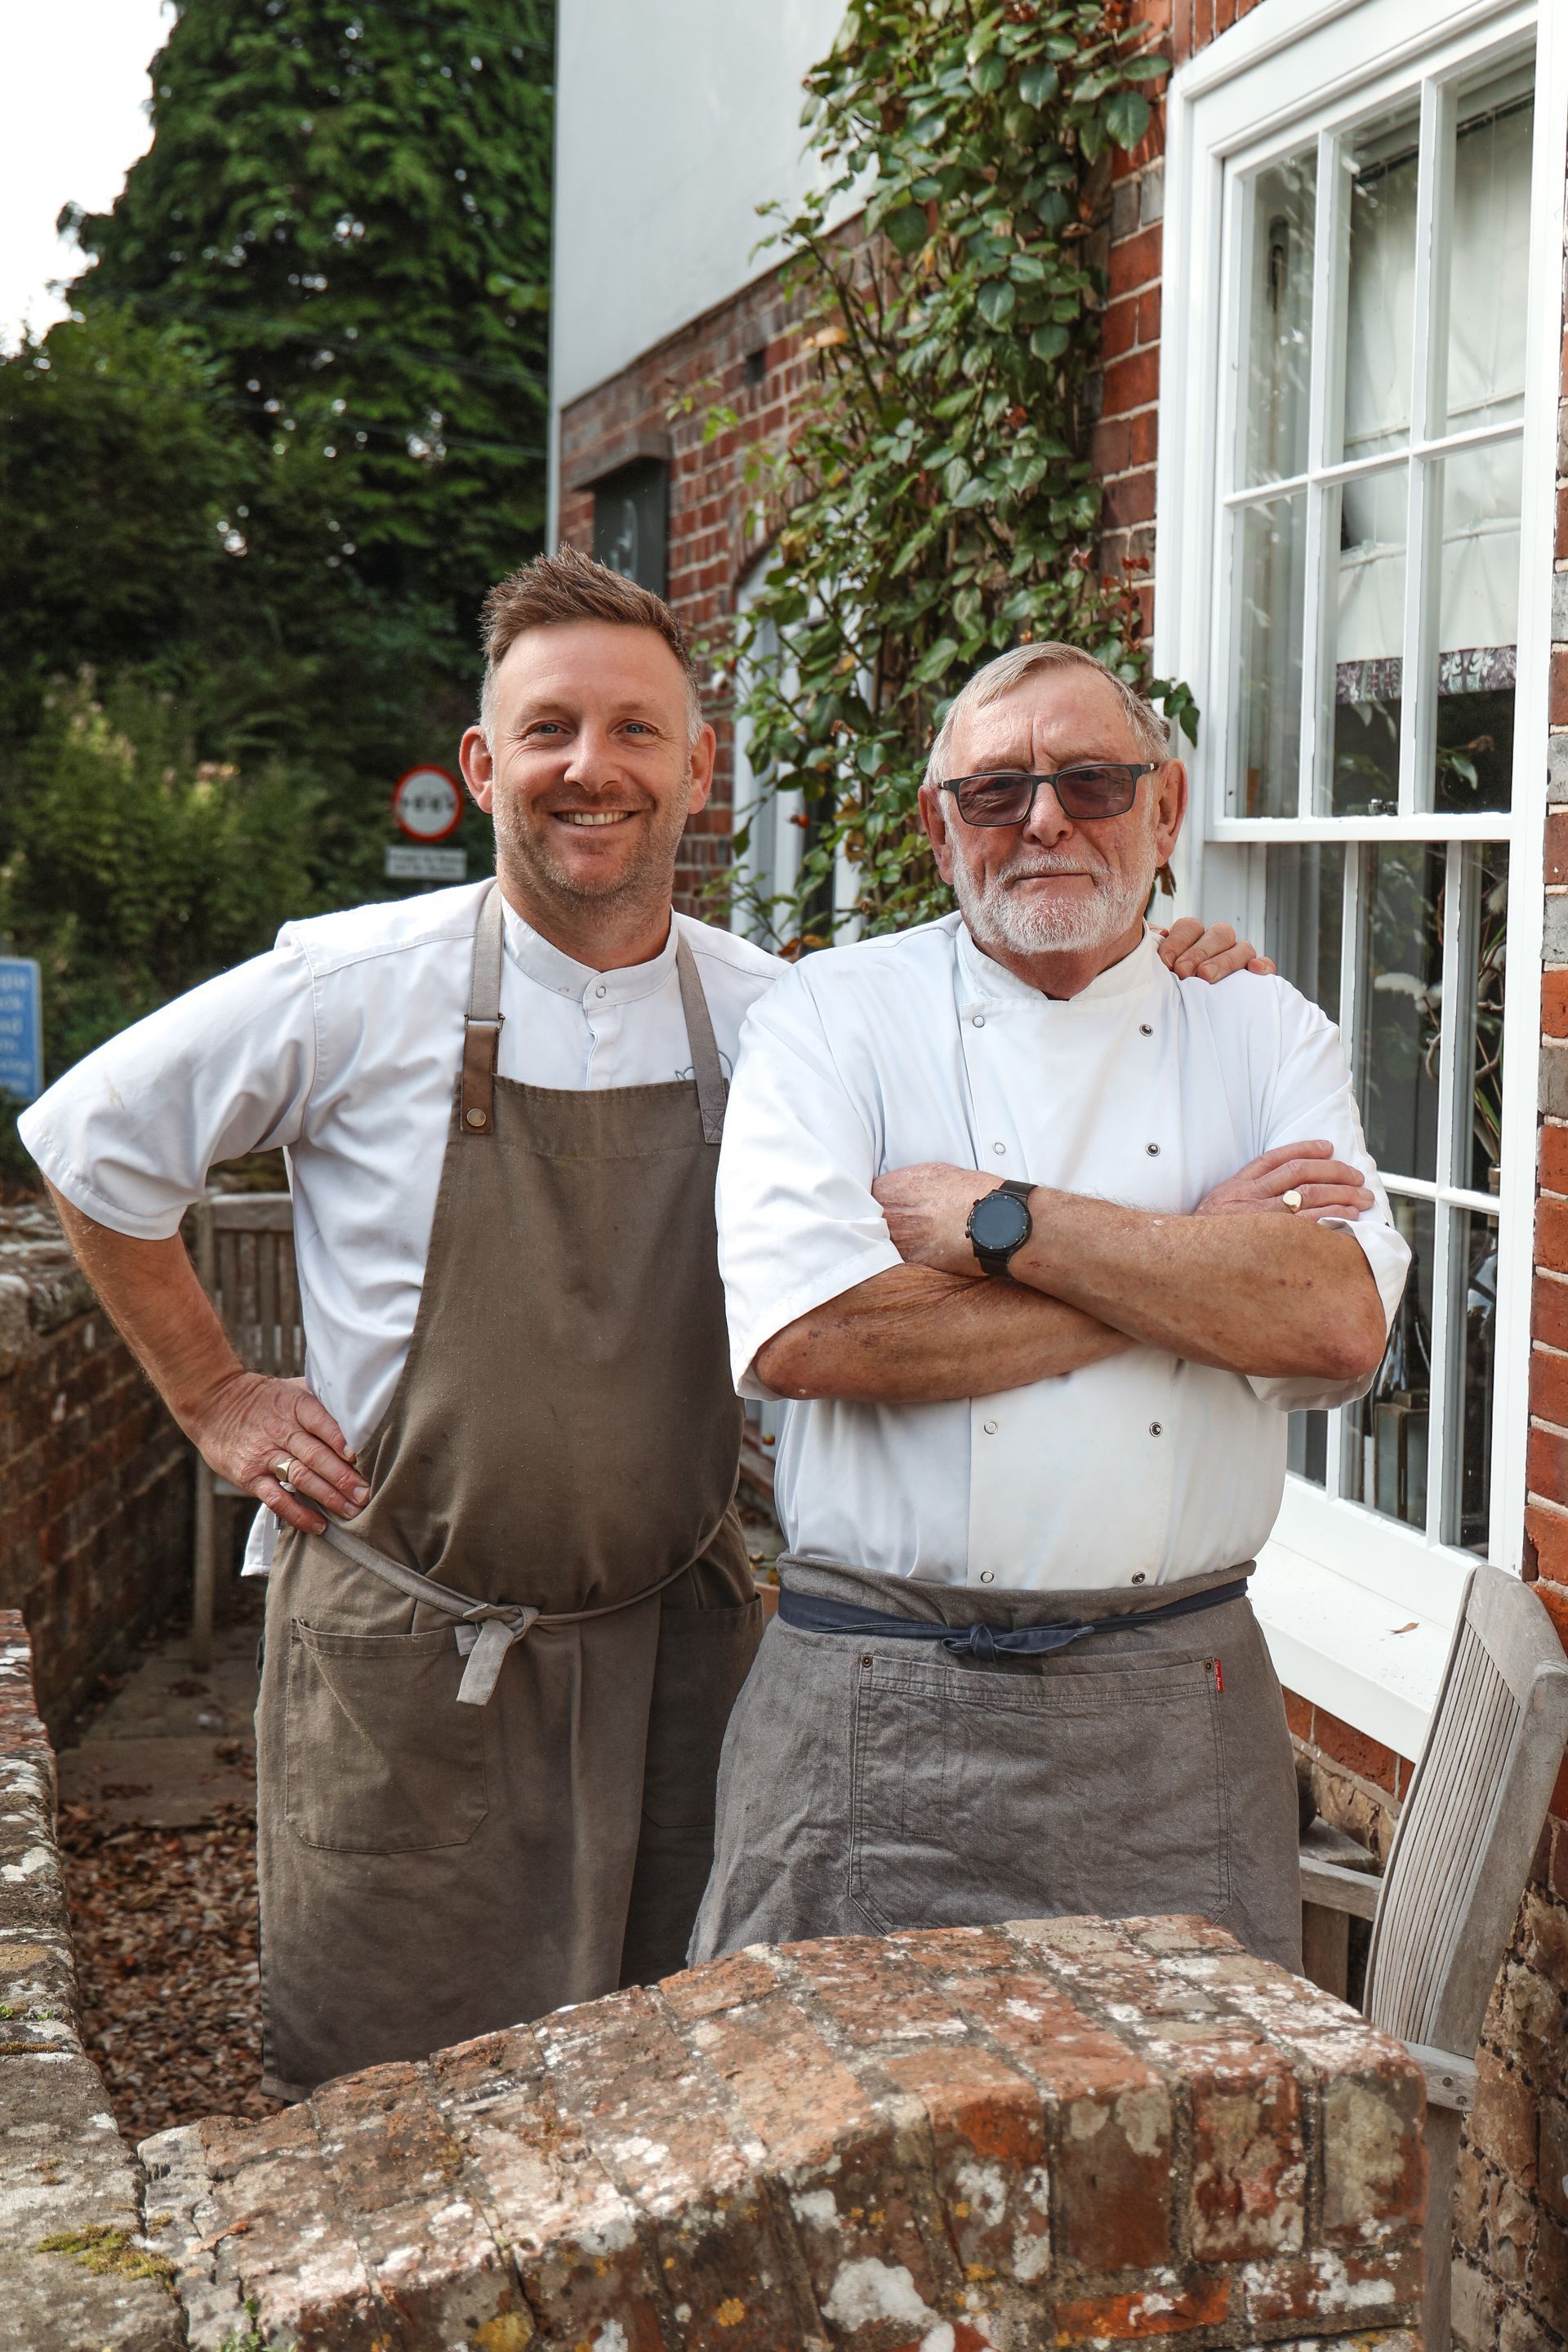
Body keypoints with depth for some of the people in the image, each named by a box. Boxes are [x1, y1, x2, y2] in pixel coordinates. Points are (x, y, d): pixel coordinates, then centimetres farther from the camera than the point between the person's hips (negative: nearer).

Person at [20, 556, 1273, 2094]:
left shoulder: (769, 1016, 0)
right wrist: (217, 1401, 2)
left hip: (668, 1646, 3)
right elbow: (92, 1140, 4)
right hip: (404, 1659, -2)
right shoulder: (356, 989, -8)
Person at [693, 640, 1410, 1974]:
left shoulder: (1266, 1034, 7)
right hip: (873, 1712, -1)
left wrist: (998, 1221, -14)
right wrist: (1190, 1254, -11)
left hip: (1180, 1710, 2)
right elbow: (805, 1337, -16)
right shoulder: (832, 1016, 0)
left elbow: (1341, 1320, -11)